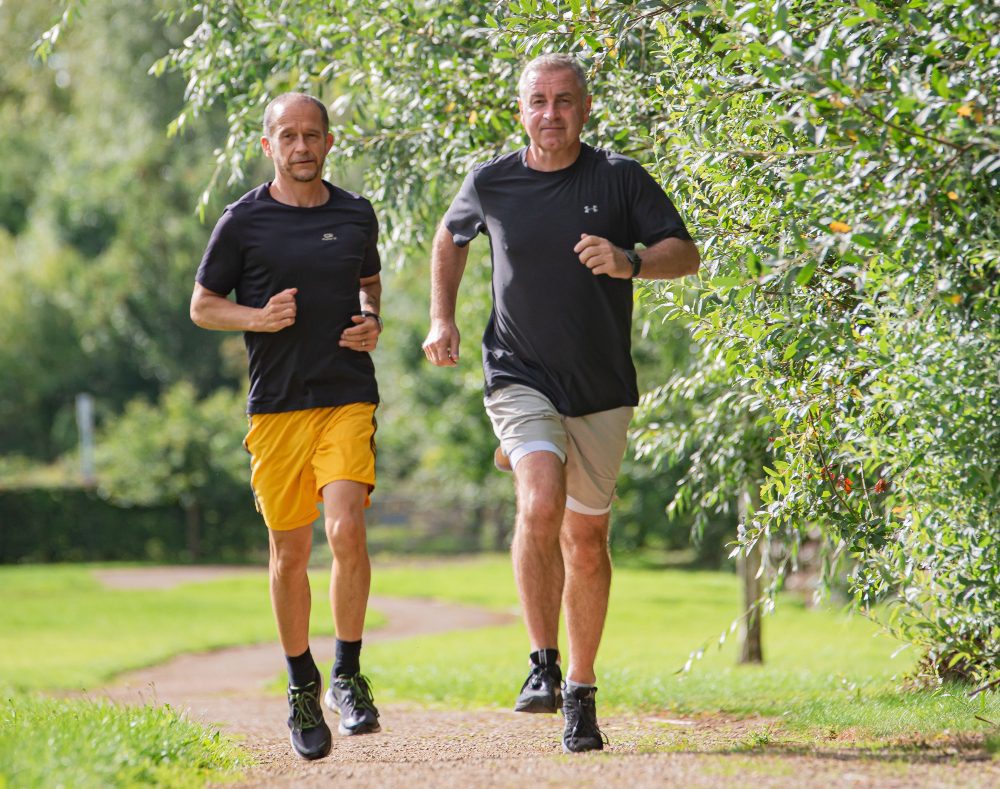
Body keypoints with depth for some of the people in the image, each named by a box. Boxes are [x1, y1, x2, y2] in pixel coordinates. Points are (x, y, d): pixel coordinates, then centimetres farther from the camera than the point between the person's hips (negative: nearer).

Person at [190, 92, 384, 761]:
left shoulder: (357, 215, 8)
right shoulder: (244, 222, 0)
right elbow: (202, 305, 7)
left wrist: (373, 323, 4)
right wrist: (260, 317, -11)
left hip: (349, 400, 0)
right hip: (276, 406, 0)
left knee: (347, 530, -19)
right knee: (290, 554, 6)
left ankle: (349, 675, -4)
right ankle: (303, 686, 24)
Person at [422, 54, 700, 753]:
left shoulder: (621, 179, -3)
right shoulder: (490, 184, 1)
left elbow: (685, 253, -2)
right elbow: (450, 237, 22)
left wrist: (629, 263, -22)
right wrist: (443, 319, 11)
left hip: (603, 390, 1)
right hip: (520, 378, -1)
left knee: (586, 539, 8)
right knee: (541, 505, -26)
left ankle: (581, 691, 22)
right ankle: (543, 663, -12)